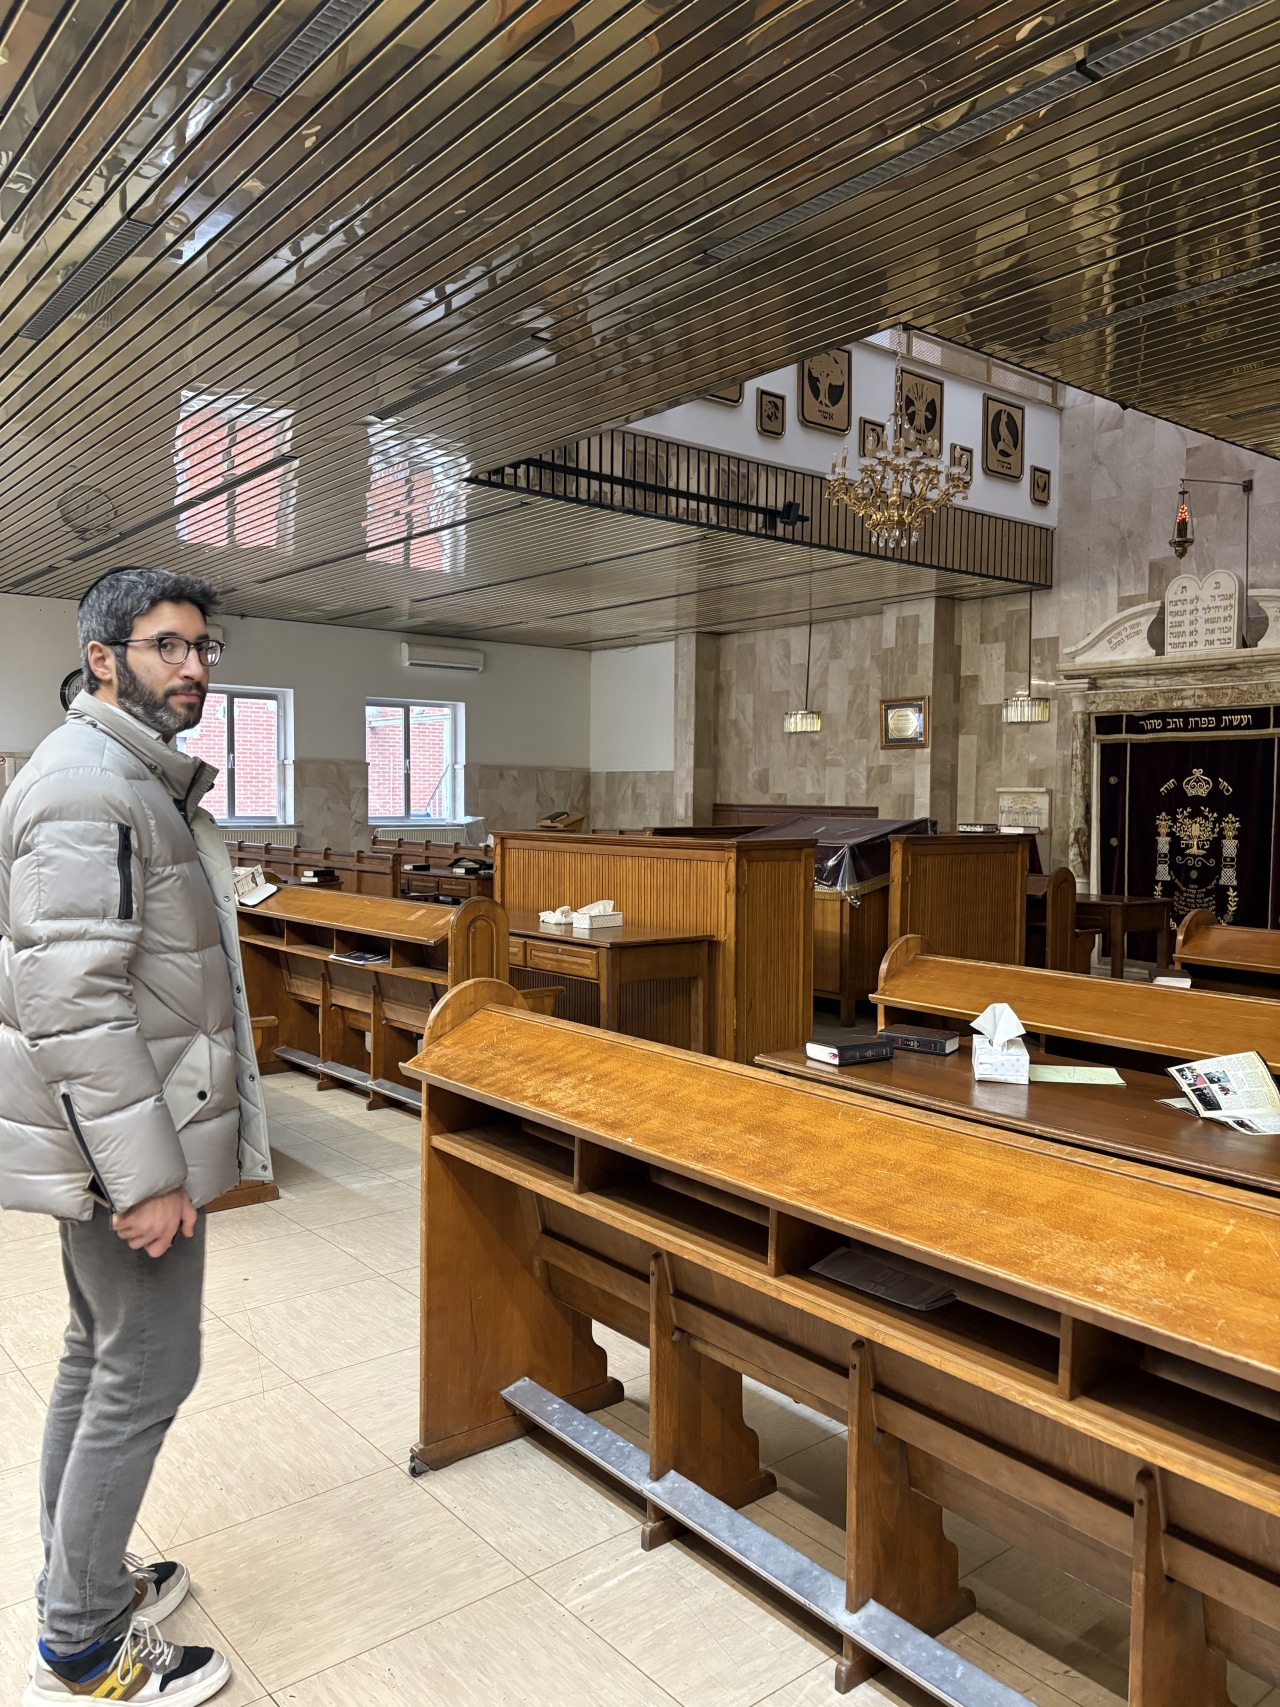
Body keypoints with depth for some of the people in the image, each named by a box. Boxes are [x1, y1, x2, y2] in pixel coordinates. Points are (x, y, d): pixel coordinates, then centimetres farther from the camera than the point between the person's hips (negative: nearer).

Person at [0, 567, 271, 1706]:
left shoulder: (139, 778, 14)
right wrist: (145, 1174, -25)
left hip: (122, 1132, 11)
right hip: (123, 1140, -11)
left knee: (100, 1356, 20)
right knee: (147, 1375, 1)